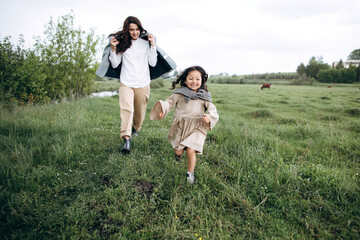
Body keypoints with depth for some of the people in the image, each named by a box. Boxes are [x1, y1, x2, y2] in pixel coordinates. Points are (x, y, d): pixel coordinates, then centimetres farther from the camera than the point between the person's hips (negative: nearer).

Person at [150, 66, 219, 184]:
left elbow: (213, 110, -1)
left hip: (196, 128, -1)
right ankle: (178, 153, 47)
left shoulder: (204, 97, 3)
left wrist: (209, 118, -23)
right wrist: (162, 110, -16)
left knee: (191, 151, -15)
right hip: (180, 127, 1)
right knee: (178, 152, 6)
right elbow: (169, 103, 5)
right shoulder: (179, 94, 3)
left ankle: (190, 172, 12)